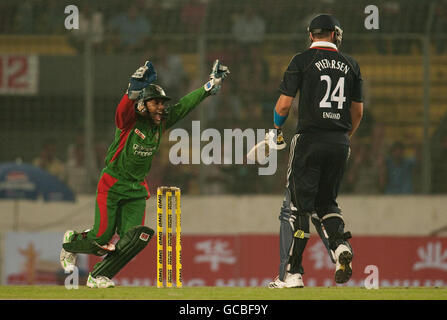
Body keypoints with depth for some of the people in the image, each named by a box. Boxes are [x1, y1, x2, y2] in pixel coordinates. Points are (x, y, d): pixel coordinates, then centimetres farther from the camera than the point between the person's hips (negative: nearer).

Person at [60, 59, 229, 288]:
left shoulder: (161, 124, 1)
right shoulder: (129, 122, -16)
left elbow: (185, 105, 2)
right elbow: (125, 106, -38)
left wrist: (211, 86, -4)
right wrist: (136, 87, -57)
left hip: (137, 190, 5)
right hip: (112, 186, -5)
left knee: (135, 238, -11)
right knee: (102, 238, -4)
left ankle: (98, 277, 2)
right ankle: (71, 242, 31)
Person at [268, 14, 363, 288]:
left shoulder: (302, 61, -3)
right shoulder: (350, 65, 10)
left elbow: (284, 104, -4)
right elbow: (358, 111, 13)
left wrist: (277, 130, 14)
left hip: (309, 140, -4)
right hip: (340, 143, 4)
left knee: (297, 206, 0)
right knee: (326, 202, 18)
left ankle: (292, 273, -3)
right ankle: (340, 245, -10)